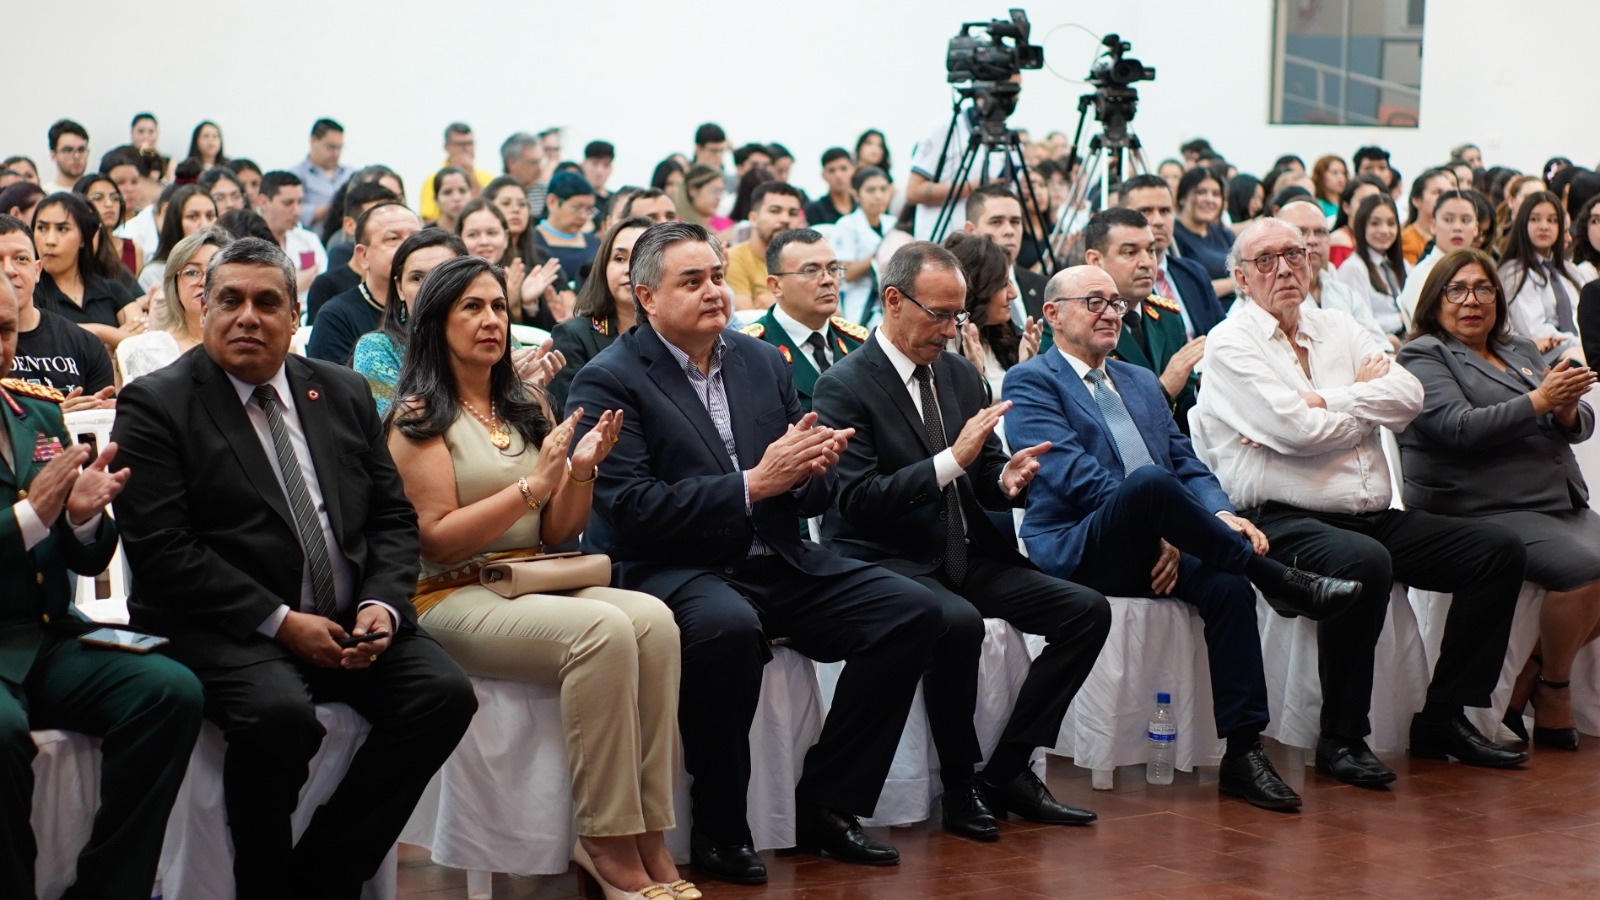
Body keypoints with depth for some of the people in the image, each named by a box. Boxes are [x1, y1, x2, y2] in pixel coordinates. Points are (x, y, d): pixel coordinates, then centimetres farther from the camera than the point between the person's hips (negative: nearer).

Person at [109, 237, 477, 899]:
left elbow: (393, 517, 15)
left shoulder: (344, 393, 16)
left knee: (445, 693, -19)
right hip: (226, 629, -5)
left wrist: (381, 604, -6)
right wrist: (280, 622, -16)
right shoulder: (155, 405, 0)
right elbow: (161, 549, -10)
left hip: (351, 620, 5)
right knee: (280, 713, -34)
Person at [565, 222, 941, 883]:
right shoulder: (608, 380, -5)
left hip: (776, 563, 7)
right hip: (670, 569, -7)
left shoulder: (763, 361, 14)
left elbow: (814, 497, 15)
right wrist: (754, 484, -20)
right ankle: (719, 829, -19)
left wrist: (813, 467, -11)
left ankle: (825, 805, -2)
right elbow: (632, 509, -16)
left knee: (912, 609, -11)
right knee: (728, 626, -39)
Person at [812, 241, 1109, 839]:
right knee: (958, 622, -37)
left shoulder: (960, 376, 15)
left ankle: (1008, 769, -4)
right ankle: (960, 783, -16)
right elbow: (856, 500, -18)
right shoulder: (845, 385, -8)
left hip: (965, 558, 8)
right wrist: (952, 461, -24)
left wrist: (1007, 479, -7)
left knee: (1087, 610, -8)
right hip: (884, 560, -7)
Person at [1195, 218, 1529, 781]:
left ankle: (1444, 718, 2)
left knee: (1500, 549, -5)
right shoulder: (1231, 345, -1)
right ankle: (1342, 737, -22)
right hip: (1281, 520, -7)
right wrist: (1366, 396, 2)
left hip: (1372, 517, 7)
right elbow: (1295, 430, -15)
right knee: (1364, 562, -38)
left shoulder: (1338, 330, 18)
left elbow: (1408, 396, 2)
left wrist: (1321, 402, -9)